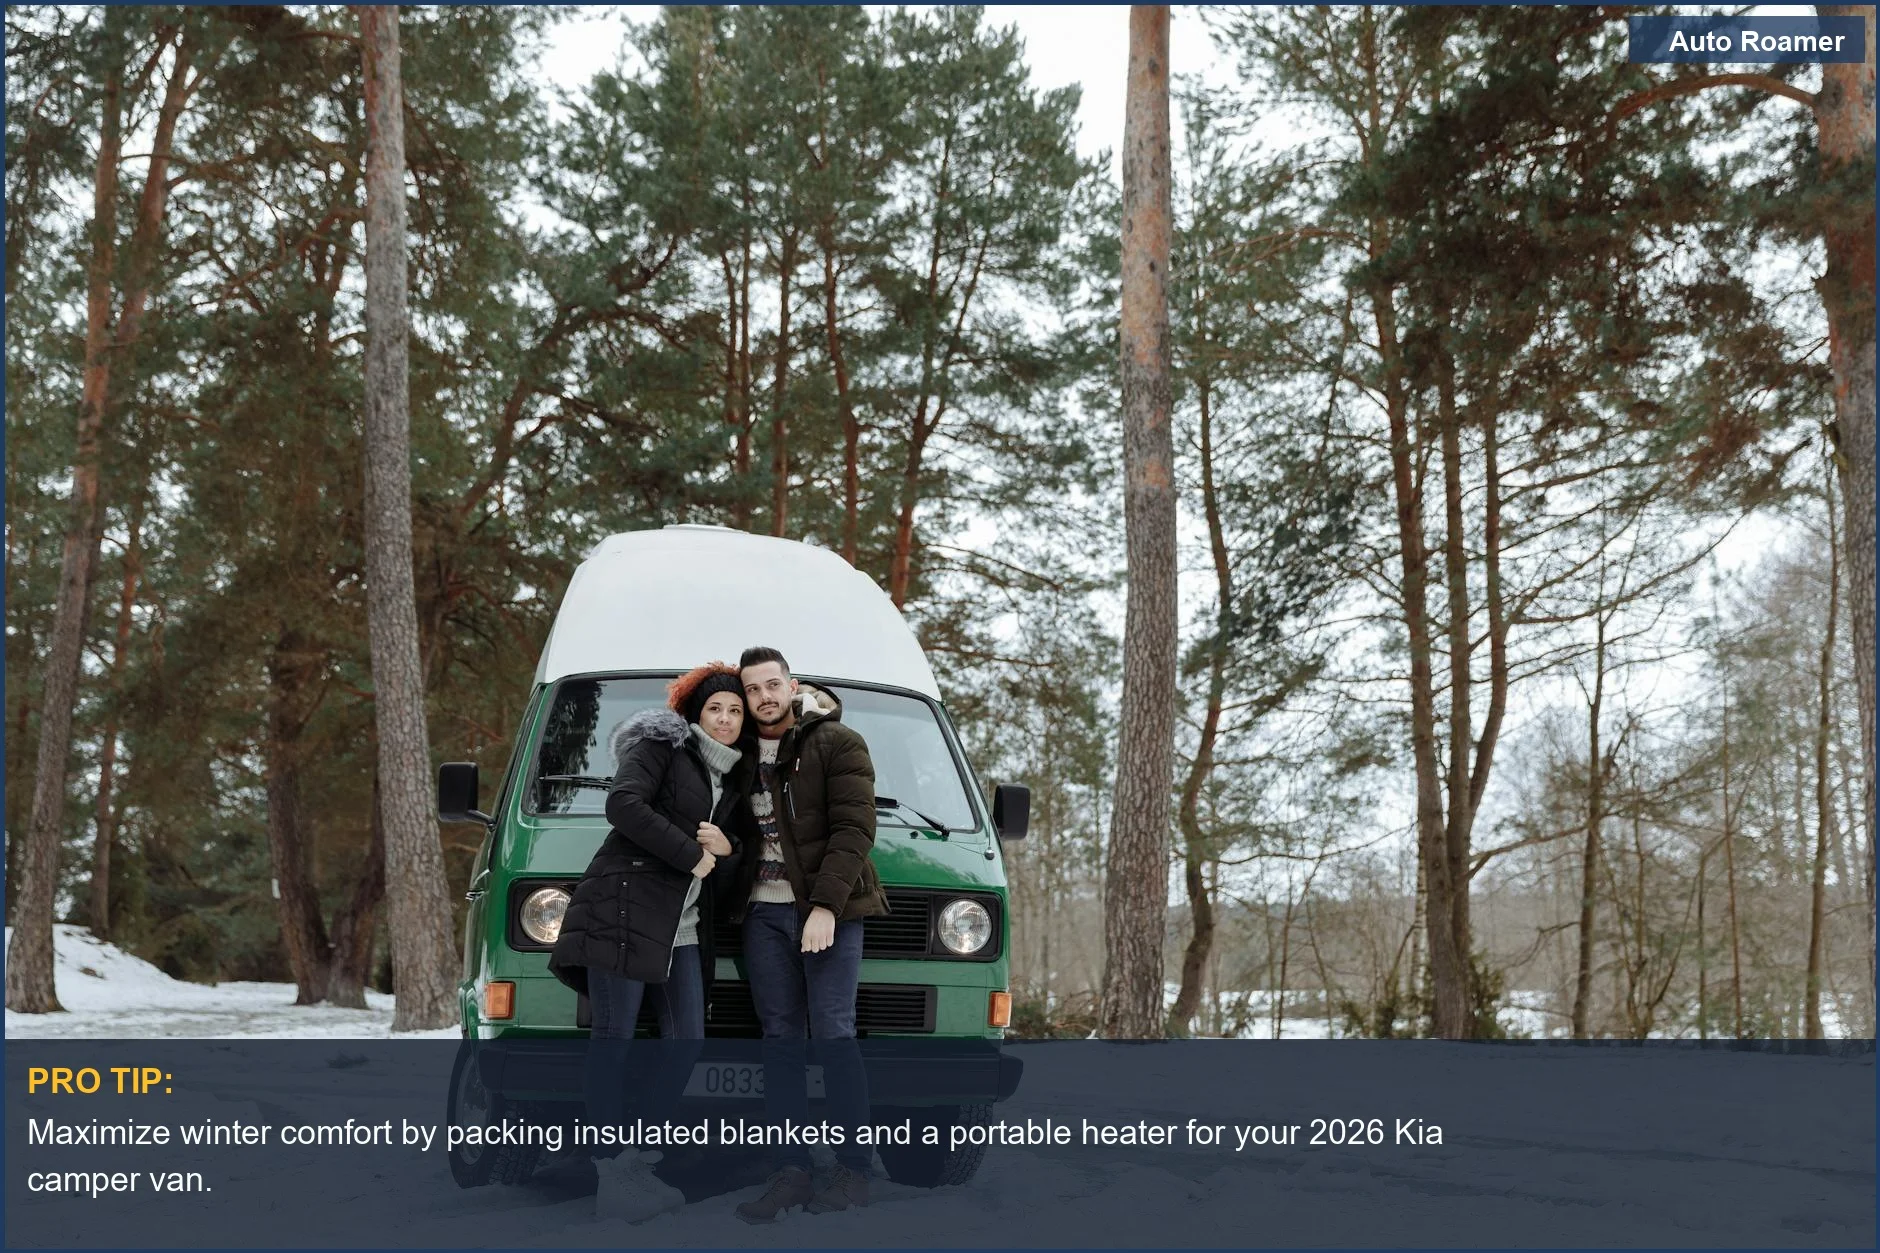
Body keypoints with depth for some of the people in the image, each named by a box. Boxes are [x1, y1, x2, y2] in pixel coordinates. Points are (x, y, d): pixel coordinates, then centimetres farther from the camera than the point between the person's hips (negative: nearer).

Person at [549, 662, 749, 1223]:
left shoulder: (732, 777, 21)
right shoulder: (663, 744, 0)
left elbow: (731, 856, 24)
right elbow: (624, 805, -16)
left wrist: (726, 849, -1)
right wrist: (692, 855, -12)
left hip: (683, 925, 8)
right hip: (623, 908, -8)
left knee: (686, 1040, 4)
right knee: (613, 1036, -7)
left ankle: (637, 1161, 14)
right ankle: (610, 1175, -4)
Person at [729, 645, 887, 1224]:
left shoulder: (838, 744, -3)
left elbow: (853, 829, -11)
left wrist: (826, 906, -19)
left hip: (827, 908, -5)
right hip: (763, 911, 5)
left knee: (832, 1033, -6)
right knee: (780, 1039, 4)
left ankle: (854, 1171, 0)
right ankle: (791, 1172, 6)